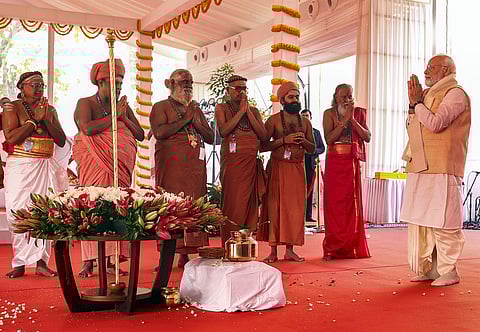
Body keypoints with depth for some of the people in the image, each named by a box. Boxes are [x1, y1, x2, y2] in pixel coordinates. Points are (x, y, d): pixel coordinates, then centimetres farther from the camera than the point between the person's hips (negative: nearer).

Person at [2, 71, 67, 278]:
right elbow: (12, 138, -12)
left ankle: (41, 262, 3)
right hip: (20, 167, -3)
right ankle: (19, 264, 4)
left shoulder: (50, 110, 15)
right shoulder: (12, 108, 2)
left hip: (46, 167, 4)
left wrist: (46, 119, -4)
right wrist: (35, 119, -9)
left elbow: (61, 141, 7)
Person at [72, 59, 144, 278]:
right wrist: (114, 115, -12)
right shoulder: (85, 103, 0)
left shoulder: (123, 106, 14)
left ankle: (109, 261, 2)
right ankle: (88, 262, -6)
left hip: (120, 167, 4)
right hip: (95, 165, -4)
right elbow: (87, 129, -19)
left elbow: (140, 135, 10)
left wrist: (125, 117, -5)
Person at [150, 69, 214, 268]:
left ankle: (185, 254, 3)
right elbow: (159, 132, -12)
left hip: (195, 165, 5)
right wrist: (186, 119, -7)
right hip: (171, 164, -5)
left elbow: (210, 137, 18)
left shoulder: (196, 109, 22)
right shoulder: (161, 107, 6)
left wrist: (197, 122, 0)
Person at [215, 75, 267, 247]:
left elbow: (263, 135, 5)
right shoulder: (222, 108, 9)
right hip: (232, 160, -4)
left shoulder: (254, 110, 18)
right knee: (233, 205, -10)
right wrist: (241, 111, -5)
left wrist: (248, 111, 0)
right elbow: (223, 130, -10)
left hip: (252, 162, 4)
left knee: (250, 205, 1)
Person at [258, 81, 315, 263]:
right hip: (277, 167, -4)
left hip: (298, 169, 4)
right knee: (275, 206, -4)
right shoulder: (274, 120, 1)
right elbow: (262, 146, -6)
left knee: (295, 208, 1)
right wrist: (284, 140, -15)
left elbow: (312, 149, 16)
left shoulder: (305, 122, 13)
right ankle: (273, 250, 3)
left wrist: (303, 141, -5)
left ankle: (290, 250, 9)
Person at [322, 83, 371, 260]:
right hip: (334, 161, -2)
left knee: (352, 202, 2)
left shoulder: (359, 113, 10)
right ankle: (332, 248, 3)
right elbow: (329, 138, -10)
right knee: (334, 203, -3)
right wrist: (345, 119, -11)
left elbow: (367, 137, 1)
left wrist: (353, 119, -8)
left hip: (352, 162, 2)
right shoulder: (329, 113, 3)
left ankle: (351, 246, 10)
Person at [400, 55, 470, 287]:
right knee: (421, 221, 9)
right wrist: (413, 104, 9)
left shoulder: (455, 93, -4)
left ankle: (448, 271, 2)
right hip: (421, 168, 9)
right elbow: (412, 129, 22)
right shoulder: (430, 95, 22)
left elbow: (435, 124, -17)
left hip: (442, 170, -9)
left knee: (443, 223, -6)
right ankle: (428, 269, 16)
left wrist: (417, 102, -6)